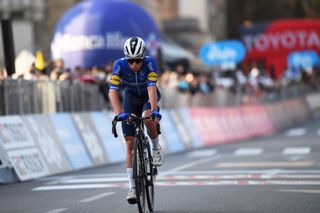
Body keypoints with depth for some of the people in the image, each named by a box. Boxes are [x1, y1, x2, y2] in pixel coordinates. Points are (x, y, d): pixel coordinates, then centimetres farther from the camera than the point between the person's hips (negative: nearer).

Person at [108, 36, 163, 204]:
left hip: (148, 96, -1)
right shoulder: (120, 65, -27)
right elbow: (113, 91, -34)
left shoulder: (149, 63, -29)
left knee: (148, 118, -36)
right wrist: (119, 113, -47)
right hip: (131, 97, 1)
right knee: (130, 143, -7)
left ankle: (156, 147, -6)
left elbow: (152, 87, -39)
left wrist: (154, 110, -54)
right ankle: (132, 187, -4)